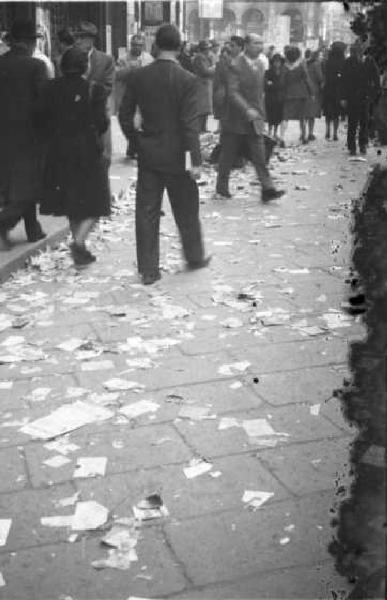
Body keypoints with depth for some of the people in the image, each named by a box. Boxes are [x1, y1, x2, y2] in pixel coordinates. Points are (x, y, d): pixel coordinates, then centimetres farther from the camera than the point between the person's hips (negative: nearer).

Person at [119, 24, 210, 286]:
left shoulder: (139, 77, 0)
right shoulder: (186, 79, -11)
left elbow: (125, 114, 4)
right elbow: (190, 123, -14)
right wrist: (195, 159, -11)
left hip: (148, 154, 3)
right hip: (176, 155, -3)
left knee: (147, 212, 6)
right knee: (186, 210, 14)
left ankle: (148, 269, 9)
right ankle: (195, 256, 31)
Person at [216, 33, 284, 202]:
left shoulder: (260, 65, 9)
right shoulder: (235, 66, -13)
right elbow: (233, 93, -21)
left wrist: (261, 114, 17)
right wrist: (247, 110, -32)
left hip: (255, 119, 5)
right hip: (236, 119, -5)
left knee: (260, 156, -2)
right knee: (228, 156, 7)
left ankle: (268, 190, -6)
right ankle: (221, 187, 22)